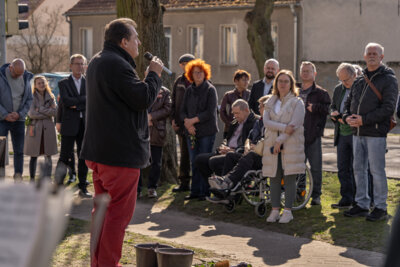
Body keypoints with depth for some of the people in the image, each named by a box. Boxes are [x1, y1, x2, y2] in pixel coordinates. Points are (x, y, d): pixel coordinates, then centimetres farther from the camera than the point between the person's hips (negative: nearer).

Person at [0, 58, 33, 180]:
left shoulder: (25, 79, 2)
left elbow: (29, 99, 6)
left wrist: (20, 114, -9)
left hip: (19, 120, 3)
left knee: (19, 150, 4)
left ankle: (18, 176, 10)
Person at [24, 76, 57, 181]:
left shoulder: (51, 97, 9)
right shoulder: (32, 97, 0)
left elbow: (55, 112, -3)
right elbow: (31, 113, -12)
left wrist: (40, 109, -9)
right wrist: (47, 113, -7)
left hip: (48, 128, 3)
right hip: (35, 128, -2)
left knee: (48, 156, 2)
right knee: (34, 156, 1)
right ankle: (32, 179, 9)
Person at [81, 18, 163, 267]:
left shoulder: (97, 62, 17)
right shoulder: (117, 65, -18)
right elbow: (143, 98, -20)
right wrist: (154, 74, -5)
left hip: (99, 150, 11)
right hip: (121, 151, -11)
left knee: (103, 209, 17)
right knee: (120, 211, -6)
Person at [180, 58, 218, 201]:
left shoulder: (210, 90, -3)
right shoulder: (189, 90, 12)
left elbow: (210, 112, -10)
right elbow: (183, 110, 11)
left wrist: (193, 120, -12)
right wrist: (187, 122, -8)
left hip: (207, 131, -5)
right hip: (191, 131, 5)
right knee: (194, 162, 6)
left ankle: (205, 191, 1)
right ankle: (195, 191, 12)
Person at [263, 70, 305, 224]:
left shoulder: (297, 103, 2)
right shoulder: (270, 103, 15)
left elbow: (295, 124, -9)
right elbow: (266, 122, 0)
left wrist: (280, 140, -13)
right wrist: (284, 127, -15)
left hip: (291, 145, -4)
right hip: (272, 144, 4)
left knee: (289, 178, -6)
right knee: (274, 178, 3)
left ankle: (287, 211, -3)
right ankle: (275, 210, 8)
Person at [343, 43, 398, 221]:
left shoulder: (388, 79, -5)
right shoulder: (360, 81, 17)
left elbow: (388, 107, -14)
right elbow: (349, 102, 22)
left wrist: (364, 119, -19)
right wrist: (347, 116, -1)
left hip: (376, 132, -7)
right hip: (357, 132, 7)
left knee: (377, 170, -4)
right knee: (359, 169, 10)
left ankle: (380, 208, 3)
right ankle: (361, 205, 19)